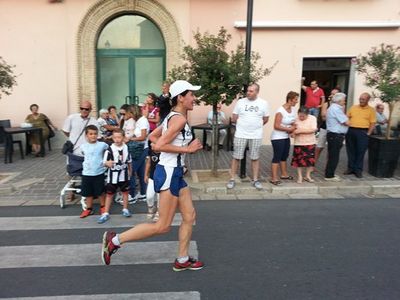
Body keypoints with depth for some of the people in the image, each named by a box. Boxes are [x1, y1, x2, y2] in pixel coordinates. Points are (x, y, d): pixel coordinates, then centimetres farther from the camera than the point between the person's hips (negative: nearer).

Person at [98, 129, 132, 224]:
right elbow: (104, 162, -17)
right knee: (109, 194, 5)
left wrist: (130, 170, 17)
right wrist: (107, 163, -38)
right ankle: (106, 213, 14)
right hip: (113, 175, -3)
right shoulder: (110, 149, -15)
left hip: (124, 175, 3)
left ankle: (125, 209, 33)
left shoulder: (126, 148, -2)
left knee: (125, 192, 15)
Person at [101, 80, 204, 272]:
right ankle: (115, 240, 10)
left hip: (174, 172, 10)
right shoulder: (179, 119, -17)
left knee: (190, 216, 13)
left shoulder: (173, 116, 12)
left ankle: (182, 260, 24)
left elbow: (153, 136, 20)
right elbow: (159, 146, -24)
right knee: (162, 226, 0)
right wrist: (188, 149, -18)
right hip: (169, 173, -10)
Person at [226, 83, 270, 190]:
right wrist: (243, 124, 7)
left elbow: (265, 119, 9)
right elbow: (234, 118, 4)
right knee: (236, 157, 2)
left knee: (255, 158, 9)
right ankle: (232, 179, 12)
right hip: (240, 134, 0)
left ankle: (255, 180, 20)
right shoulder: (240, 102, -1)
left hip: (256, 135, 1)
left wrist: (256, 125, 13)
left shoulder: (263, 103, 0)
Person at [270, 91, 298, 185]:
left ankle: (284, 174, 33)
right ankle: (274, 178, -1)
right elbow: (276, 126, -21)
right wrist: (289, 129, -16)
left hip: (286, 137, 8)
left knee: (284, 156, 18)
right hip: (278, 138, -8)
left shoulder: (293, 109, 5)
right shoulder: (281, 111, -19)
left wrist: (293, 127, -2)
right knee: (277, 157, -6)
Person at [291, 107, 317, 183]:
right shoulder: (296, 120, -5)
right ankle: (300, 177, 17)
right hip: (299, 143, 0)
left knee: (310, 160, 7)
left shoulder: (312, 118, -8)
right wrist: (293, 133, -17)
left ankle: (307, 176, 24)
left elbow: (313, 130, -18)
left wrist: (300, 131, -23)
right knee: (299, 160, 4)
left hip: (310, 143, 0)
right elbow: (293, 130, 6)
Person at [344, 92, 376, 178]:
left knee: (360, 152, 1)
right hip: (350, 131, 3)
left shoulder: (371, 110, 2)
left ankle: (358, 170, 9)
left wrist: (368, 134, -9)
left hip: (362, 132, -3)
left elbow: (372, 123, -1)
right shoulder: (353, 107, 10)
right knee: (351, 151, 8)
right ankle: (350, 168, 18)